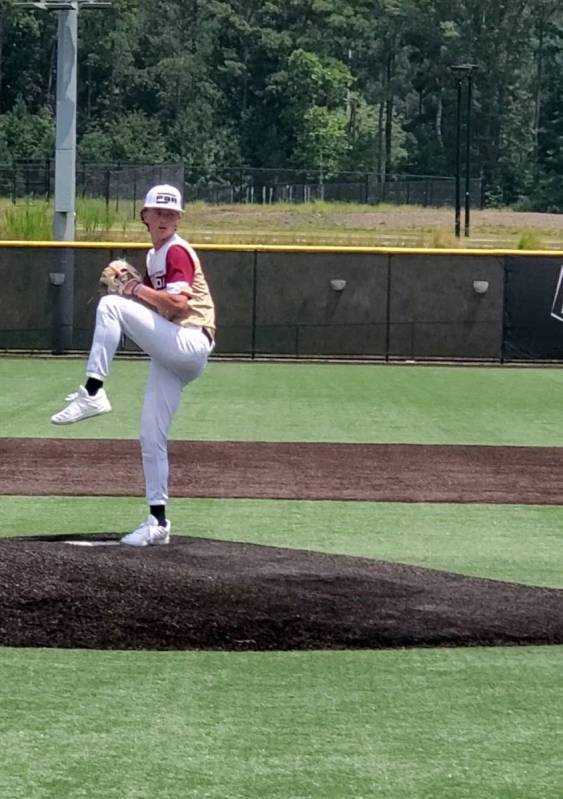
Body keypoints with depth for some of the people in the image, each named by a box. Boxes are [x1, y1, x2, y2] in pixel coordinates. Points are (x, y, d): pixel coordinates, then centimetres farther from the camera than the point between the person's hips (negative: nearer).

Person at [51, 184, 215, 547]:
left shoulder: (177, 251, -6)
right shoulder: (154, 255, 22)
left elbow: (178, 304, -19)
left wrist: (140, 290, -8)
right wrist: (132, 285, 10)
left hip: (190, 345, -10)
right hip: (172, 355, 10)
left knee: (110, 305, -22)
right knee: (151, 438, 7)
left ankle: (93, 391, -26)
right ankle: (158, 522, 10)